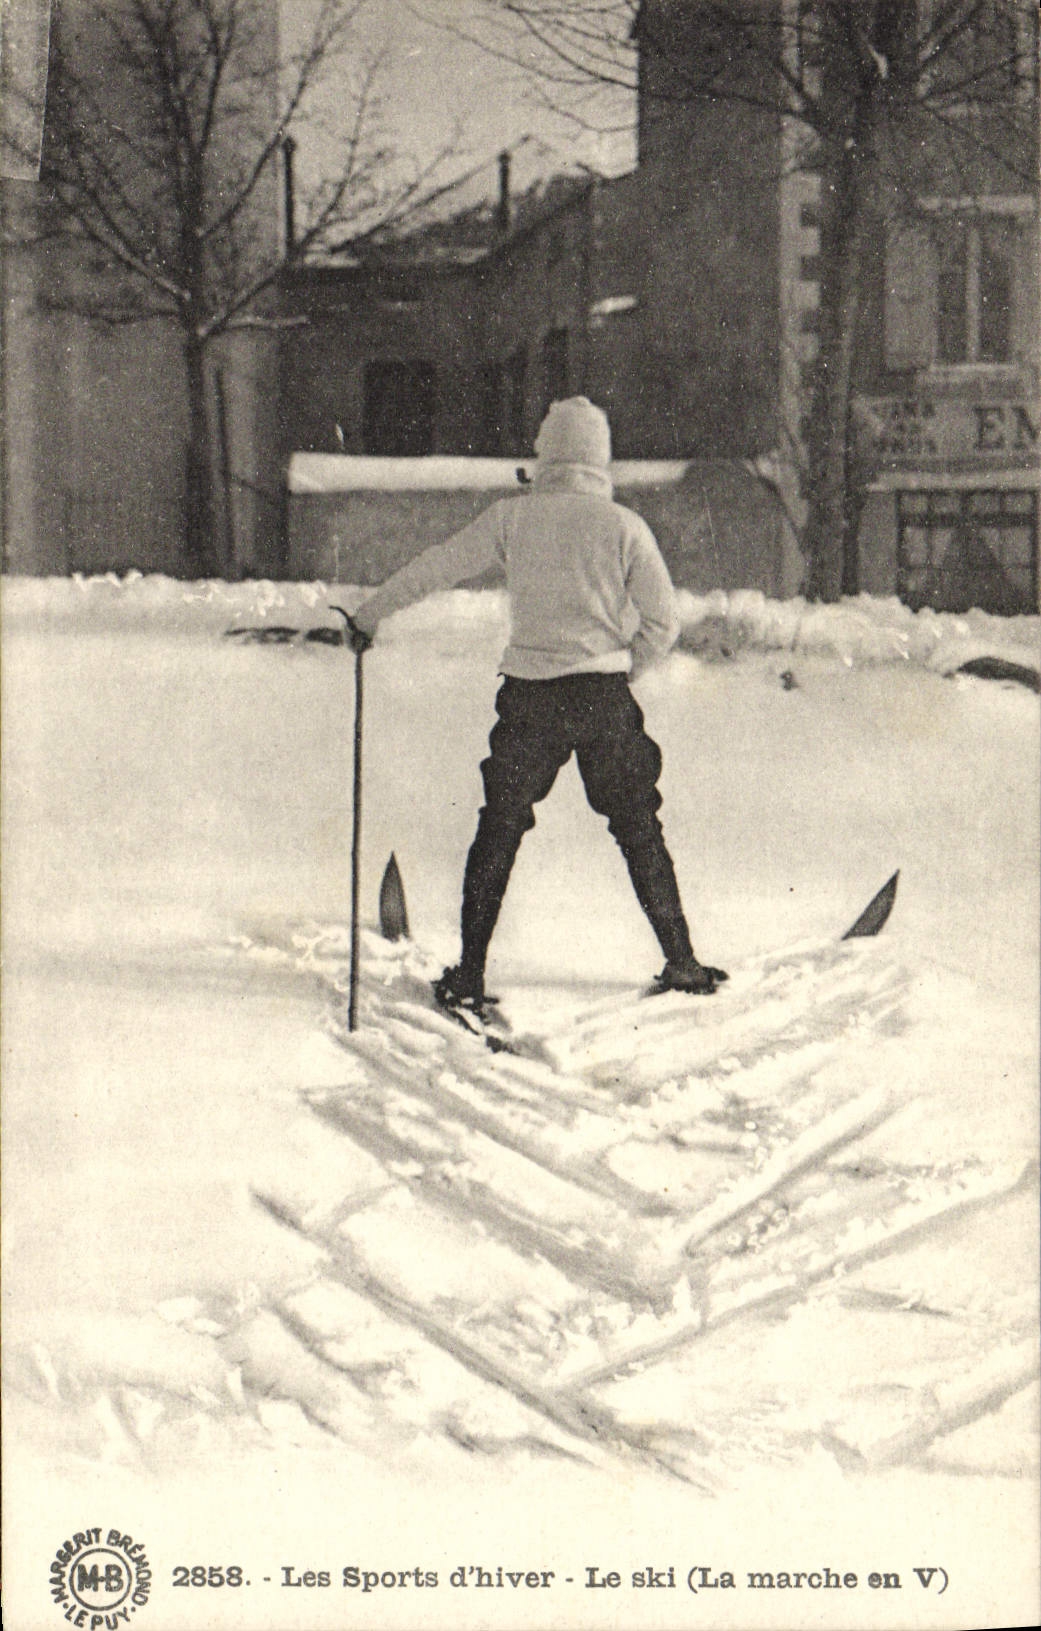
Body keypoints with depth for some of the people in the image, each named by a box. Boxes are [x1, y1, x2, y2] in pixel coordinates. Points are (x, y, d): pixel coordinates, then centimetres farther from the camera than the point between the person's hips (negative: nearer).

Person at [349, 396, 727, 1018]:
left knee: (499, 830, 9)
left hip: (531, 697, 0)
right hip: (606, 697, 0)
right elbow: (664, 622, -1)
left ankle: (469, 977, 8)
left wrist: (370, 615, 19)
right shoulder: (624, 525, -2)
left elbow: (432, 568, 7)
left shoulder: (512, 517, -1)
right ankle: (681, 961, 15)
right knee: (639, 829, 13)